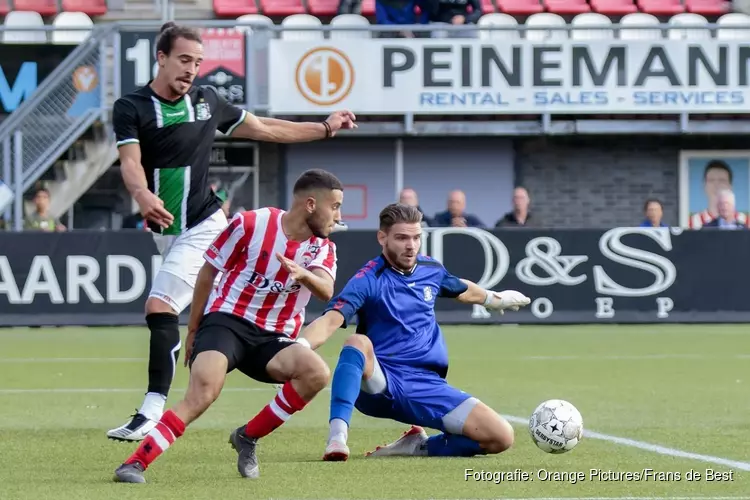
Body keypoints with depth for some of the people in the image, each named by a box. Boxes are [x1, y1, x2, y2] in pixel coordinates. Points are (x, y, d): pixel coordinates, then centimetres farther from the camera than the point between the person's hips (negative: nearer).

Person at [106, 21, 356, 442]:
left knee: (161, 307, -17)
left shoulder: (207, 100, 4)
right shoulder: (132, 107, -4)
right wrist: (142, 194, -42)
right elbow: (130, 161, -20)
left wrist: (324, 129, 20)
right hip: (165, 229, 2)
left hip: (203, 225, -2)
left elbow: (264, 129, 18)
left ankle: (153, 410, -22)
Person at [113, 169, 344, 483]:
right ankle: (135, 463, -29)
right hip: (227, 320, -4)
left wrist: (303, 274, -41)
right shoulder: (250, 224, -6)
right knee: (202, 394, -32)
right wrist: (193, 330, 8)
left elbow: (326, 292, -18)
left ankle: (248, 437, -7)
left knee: (317, 374, -26)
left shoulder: (322, 247, 3)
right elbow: (208, 272, 5)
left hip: (273, 338, 4)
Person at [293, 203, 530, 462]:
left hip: (426, 386, 5)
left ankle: (419, 446, 5)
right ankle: (337, 437, -48)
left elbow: (462, 290, 32)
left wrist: (495, 299, 51)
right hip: (378, 383, -5)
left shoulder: (431, 270, 8)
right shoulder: (369, 280, -12)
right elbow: (330, 320, -29)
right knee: (359, 342, -39)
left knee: (501, 437, -13)